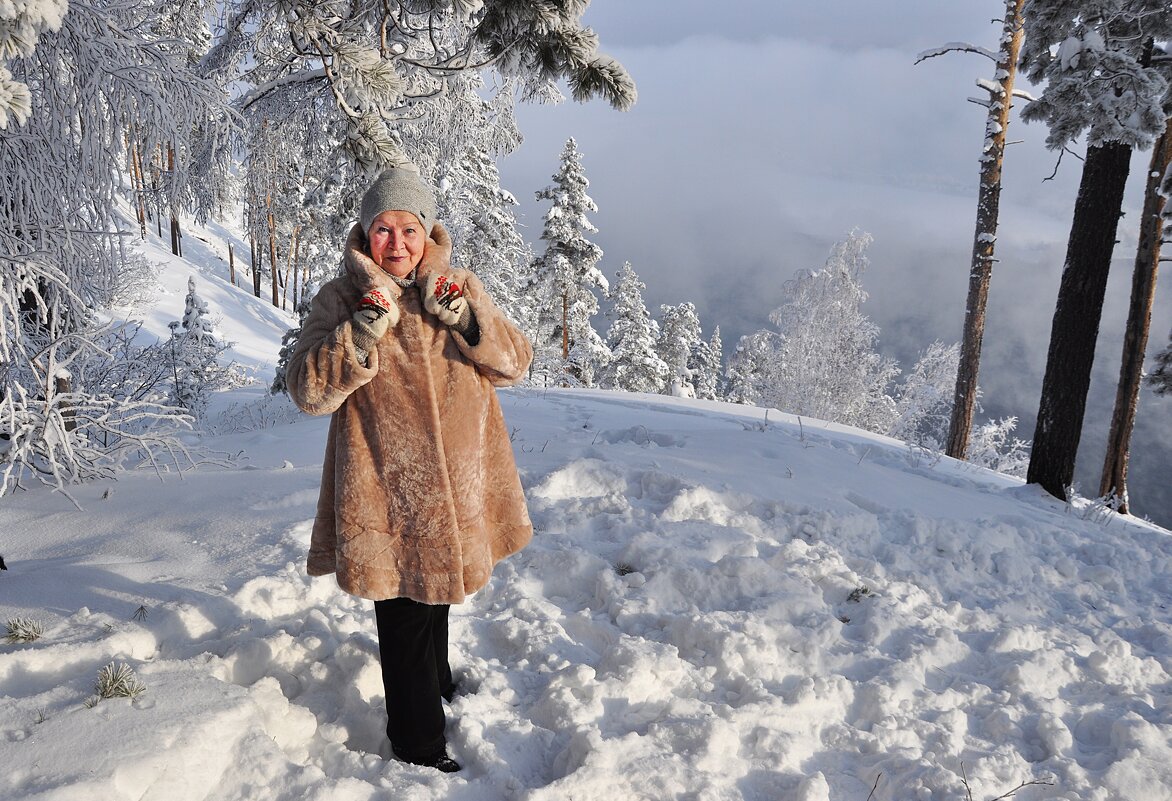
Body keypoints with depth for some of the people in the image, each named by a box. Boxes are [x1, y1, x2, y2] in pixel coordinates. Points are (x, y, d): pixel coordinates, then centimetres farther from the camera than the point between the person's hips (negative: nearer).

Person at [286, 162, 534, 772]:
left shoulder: (460, 288, 5)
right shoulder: (340, 299, -4)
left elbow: (515, 363, -1)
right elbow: (309, 391, -13)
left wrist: (463, 316, -16)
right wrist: (363, 330, -24)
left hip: (457, 484, 4)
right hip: (389, 492, -4)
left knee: (437, 595, 25)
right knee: (405, 613, 2)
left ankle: (437, 685, 52)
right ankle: (419, 746, 21)